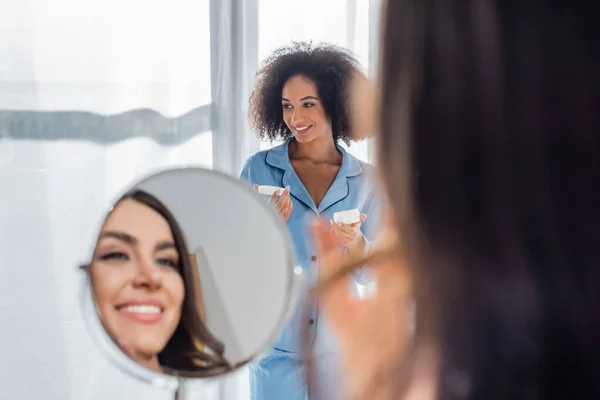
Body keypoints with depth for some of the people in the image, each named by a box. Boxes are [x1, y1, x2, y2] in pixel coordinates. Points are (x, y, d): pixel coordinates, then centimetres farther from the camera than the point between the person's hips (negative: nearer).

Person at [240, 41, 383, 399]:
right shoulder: (259, 169, -3)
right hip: (277, 347, -1)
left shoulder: (366, 179, 0)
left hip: (341, 348, 1)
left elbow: (373, 274, 1)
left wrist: (355, 243, -18)